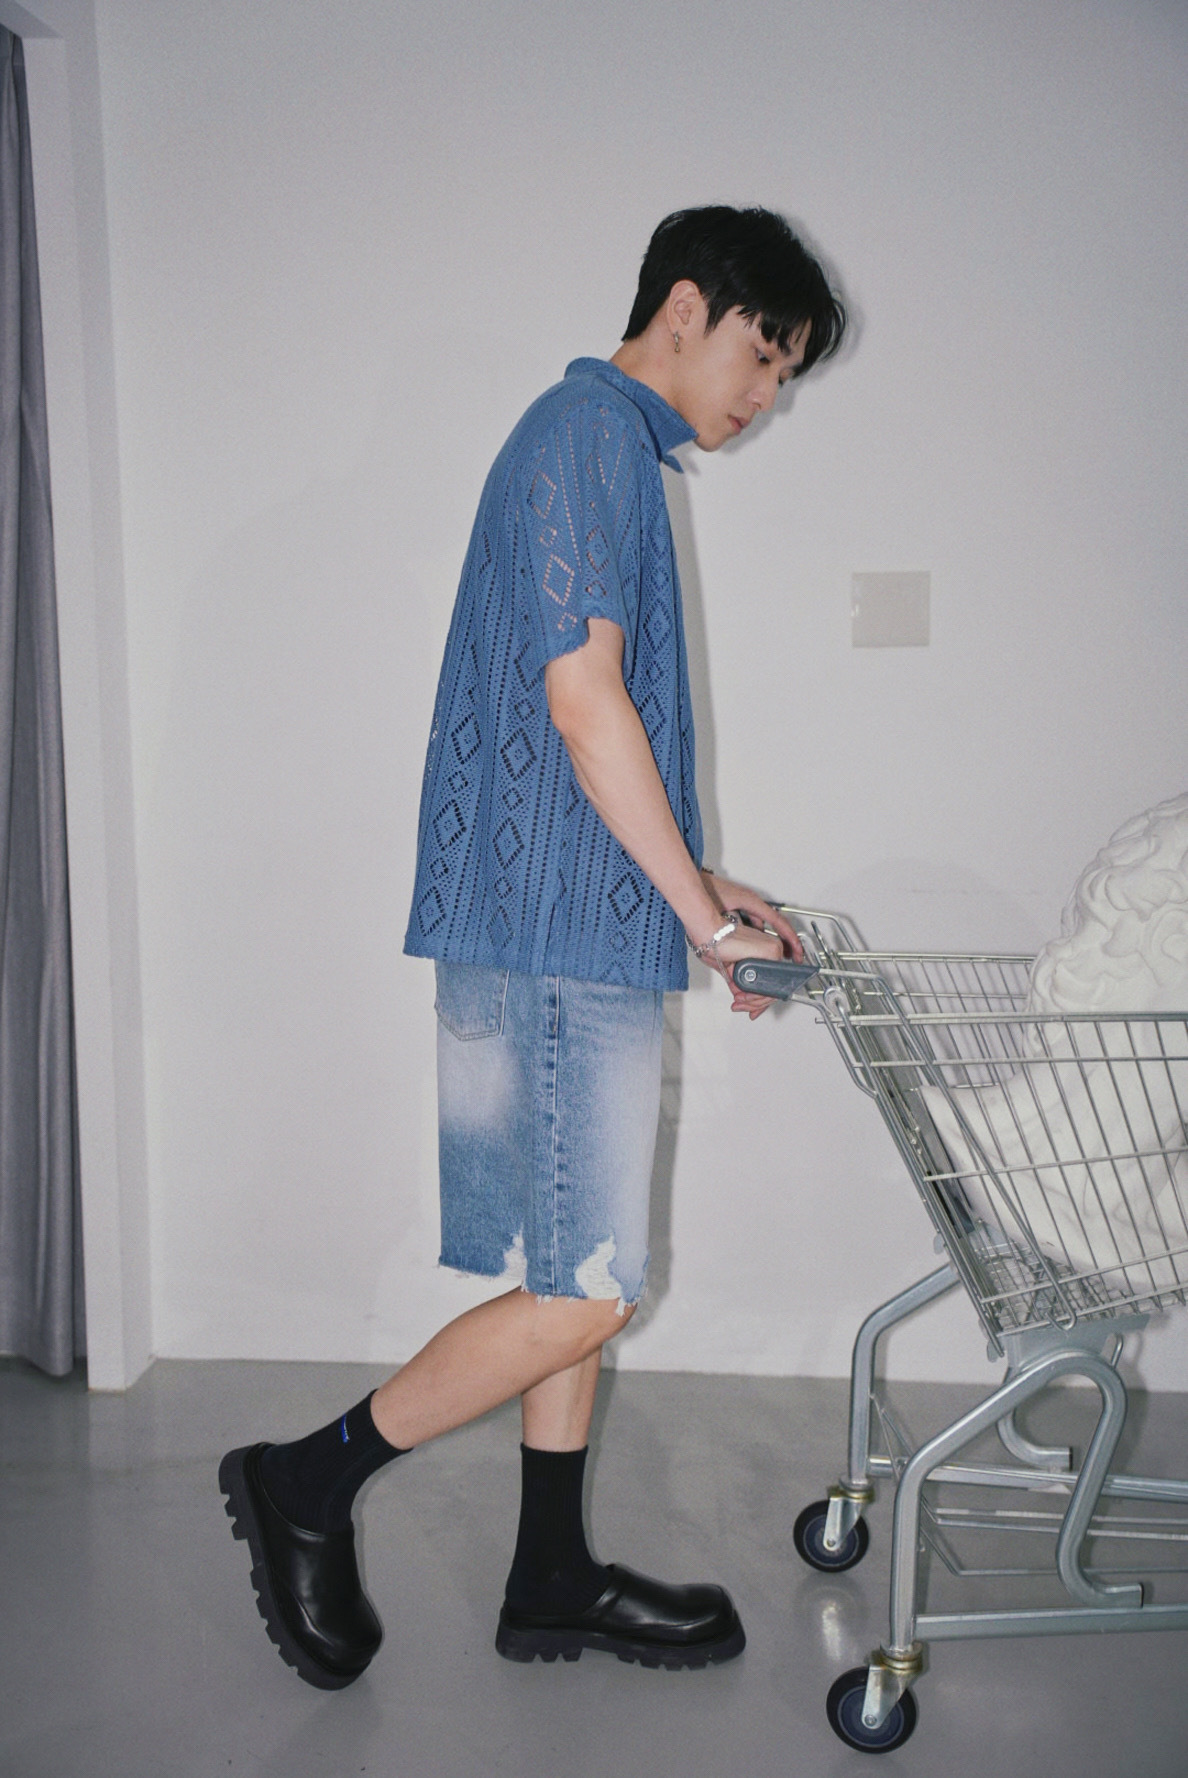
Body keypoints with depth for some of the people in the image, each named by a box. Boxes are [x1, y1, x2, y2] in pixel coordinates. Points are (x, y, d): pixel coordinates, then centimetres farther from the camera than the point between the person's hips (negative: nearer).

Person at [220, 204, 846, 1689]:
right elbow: (582, 700, -19)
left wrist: (702, 895, 17)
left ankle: (553, 1583, 25)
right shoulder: (589, 434, -9)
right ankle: (304, 1484, 11)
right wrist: (704, 909, -12)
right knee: (578, 1291, -4)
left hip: (580, 937, 10)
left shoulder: (612, 454, 22)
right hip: (553, 945, -10)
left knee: (579, 1277, 14)